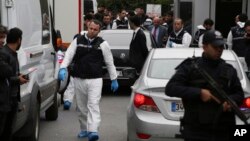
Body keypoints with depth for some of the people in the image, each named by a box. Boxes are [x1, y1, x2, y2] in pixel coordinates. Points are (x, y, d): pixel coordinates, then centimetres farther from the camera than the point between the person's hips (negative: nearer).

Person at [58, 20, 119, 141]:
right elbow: (68, 55, -2)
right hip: (79, 80, 3)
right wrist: (63, 68, -20)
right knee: (81, 107, 12)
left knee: (93, 105, -15)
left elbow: (109, 62, 6)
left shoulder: (102, 44, 1)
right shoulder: (77, 41, 5)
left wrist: (114, 79, 7)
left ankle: (93, 131, -24)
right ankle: (84, 130, 27)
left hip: (95, 80, -3)